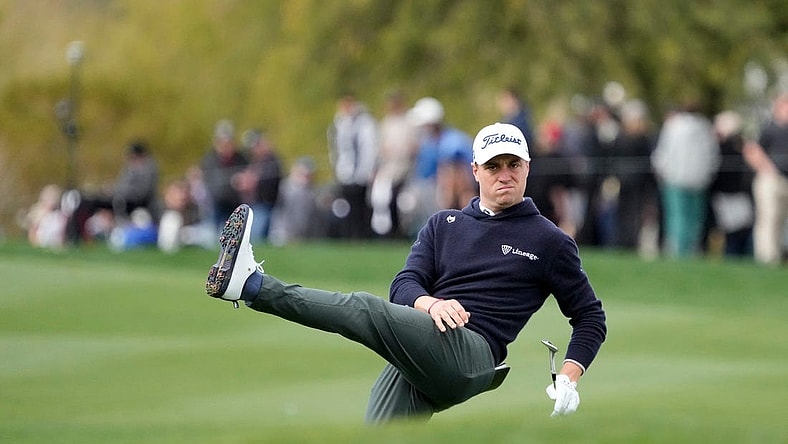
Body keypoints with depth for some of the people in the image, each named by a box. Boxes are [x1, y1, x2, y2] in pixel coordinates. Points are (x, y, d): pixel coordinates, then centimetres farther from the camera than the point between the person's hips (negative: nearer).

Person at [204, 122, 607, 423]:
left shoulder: (548, 241, 12)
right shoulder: (443, 225, 24)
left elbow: (590, 317, 15)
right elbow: (404, 286, 11)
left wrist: (568, 380, -1)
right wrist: (432, 304, -15)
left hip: (474, 355, -6)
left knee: (366, 310, -26)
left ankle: (252, 284, -28)